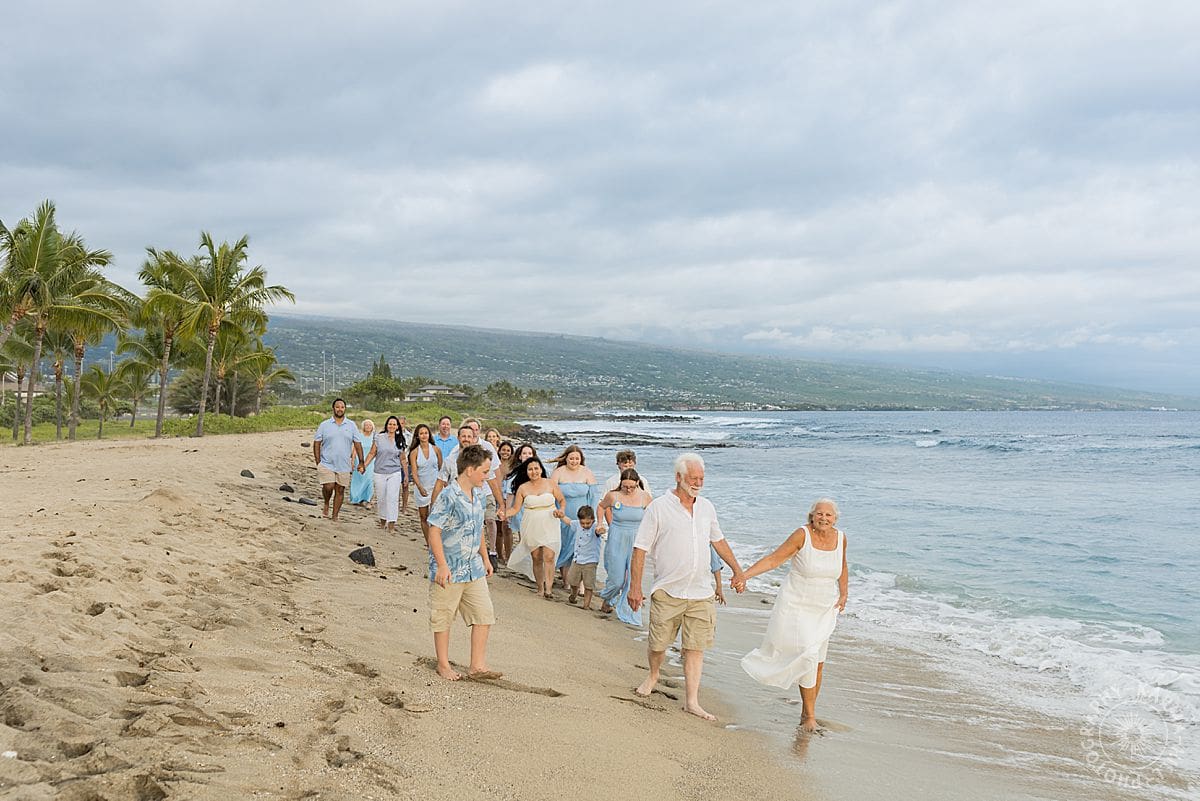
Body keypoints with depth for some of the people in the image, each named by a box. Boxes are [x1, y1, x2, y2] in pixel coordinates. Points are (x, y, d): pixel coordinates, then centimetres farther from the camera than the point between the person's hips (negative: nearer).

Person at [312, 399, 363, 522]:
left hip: (343, 466, 2)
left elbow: (357, 444, 7)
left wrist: (361, 462, 3)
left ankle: (335, 517, 15)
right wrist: (318, 461, -4)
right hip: (326, 464, -2)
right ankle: (326, 505, 16)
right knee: (328, 487, -15)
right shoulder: (324, 425, 2)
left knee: (340, 491, 5)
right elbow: (316, 443, 3)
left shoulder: (351, 425, 5)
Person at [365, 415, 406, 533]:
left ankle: (391, 524, -8)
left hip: (395, 473, 0)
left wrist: (406, 475, 12)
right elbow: (372, 453, 6)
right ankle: (383, 519, 27)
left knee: (392, 498, -9)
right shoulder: (378, 438, 1)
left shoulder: (400, 441, 6)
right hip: (380, 472, 0)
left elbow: (402, 459, 12)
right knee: (381, 498, 7)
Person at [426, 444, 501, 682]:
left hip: (474, 568, 8)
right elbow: (434, 531, -18)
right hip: (450, 569, -8)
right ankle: (443, 665, 22)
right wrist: (442, 565, -21)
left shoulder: (478, 495, 7)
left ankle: (478, 666, 15)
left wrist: (485, 558, 22)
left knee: (484, 615, 6)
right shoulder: (448, 497, -18)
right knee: (443, 617, 8)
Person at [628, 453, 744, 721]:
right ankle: (653, 676, 38)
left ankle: (692, 702, 9)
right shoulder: (659, 507, -7)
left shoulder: (706, 507, 8)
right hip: (667, 591, -3)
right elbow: (640, 550, -7)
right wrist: (635, 587, -10)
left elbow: (718, 541, 23)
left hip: (700, 592, 3)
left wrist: (737, 570, 20)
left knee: (695, 648, 2)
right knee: (657, 642, 7)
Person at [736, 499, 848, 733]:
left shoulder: (840, 538, 0)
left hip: (825, 609, 4)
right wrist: (745, 575, -27)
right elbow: (773, 559, -16)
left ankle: (807, 713, 18)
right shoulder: (802, 535, -15)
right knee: (807, 656, -13)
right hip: (797, 606, -4)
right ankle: (810, 715, 1)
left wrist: (843, 595, 7)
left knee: (818, 662, 3)